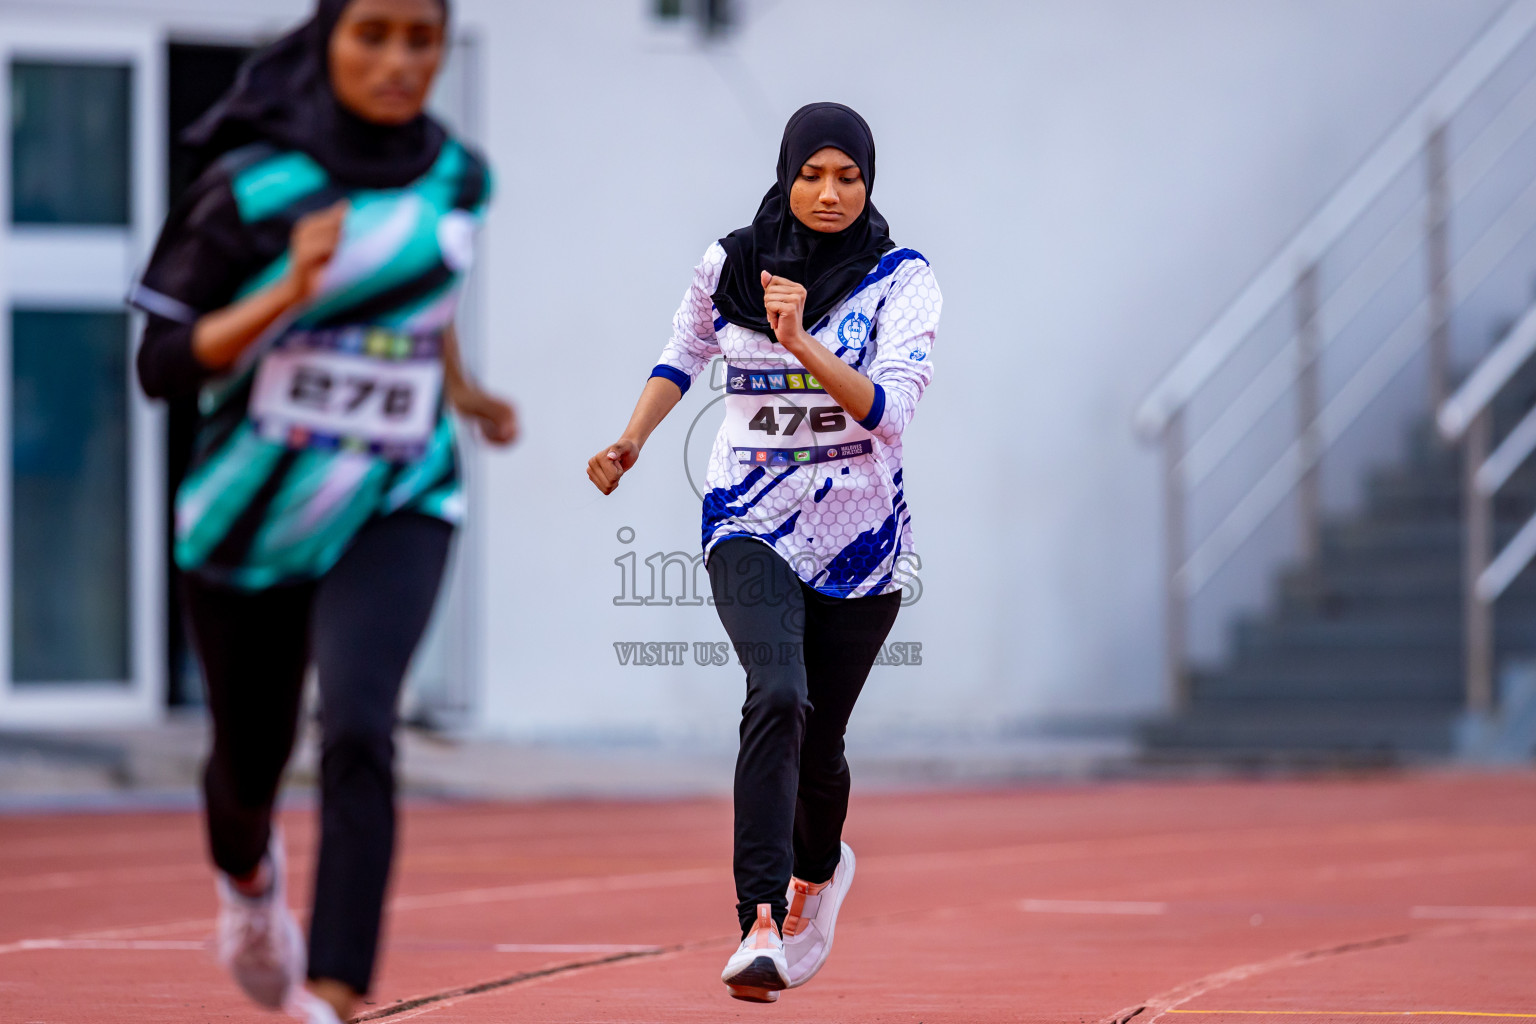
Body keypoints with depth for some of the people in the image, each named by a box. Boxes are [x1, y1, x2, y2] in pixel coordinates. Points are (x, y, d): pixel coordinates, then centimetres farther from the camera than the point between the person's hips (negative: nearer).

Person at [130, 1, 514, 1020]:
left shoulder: (459, 178, 0)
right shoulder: (254, 187, -12)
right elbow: (163, 365, -14)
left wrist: (459, 388, 23)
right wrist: (289, 293, -25)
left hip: (394, 513, 1)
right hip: (253, 511, -1)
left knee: (358, 732, -22)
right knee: (252, 755, 15)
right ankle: (248, 871, 53)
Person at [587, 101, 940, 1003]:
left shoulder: (902, 281, -6)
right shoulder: (730, 266, 1)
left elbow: (888, 409, -20)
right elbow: (685, 355, 22)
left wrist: (803, 345, -31)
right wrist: (631, 443, 10)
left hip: (860, 537, 0)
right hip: (750, 524, 0)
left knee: (819, 742, 10)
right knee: (779, 698, -26)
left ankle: (819, 870, 45)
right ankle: (760, 926, -32)